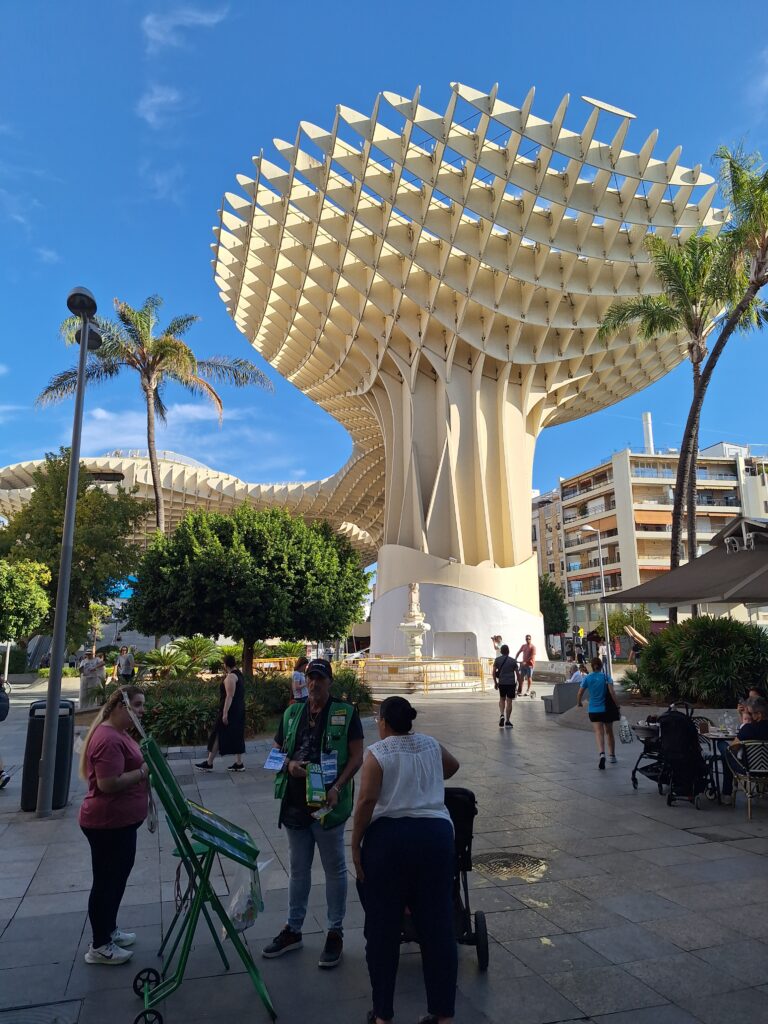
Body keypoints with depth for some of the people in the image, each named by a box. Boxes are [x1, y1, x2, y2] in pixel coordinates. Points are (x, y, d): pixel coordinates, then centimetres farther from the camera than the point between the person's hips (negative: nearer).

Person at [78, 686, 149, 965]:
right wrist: (144, 771, -22)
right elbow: (108, 783, -30)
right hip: (107, 824, -11)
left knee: (117, 878, 22)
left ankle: (109, 930, 38)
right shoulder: (108, 739, -26)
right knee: (106, 881, 5)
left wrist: (145, 764, 3)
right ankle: (99, 946, 21)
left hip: (120, 821, 11)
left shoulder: (118, 733, 9)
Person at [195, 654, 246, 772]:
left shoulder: (231, 676, -16)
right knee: (237, 736, 10)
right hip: (239, 710, 9)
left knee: (218, 736, -1)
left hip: (230, 710, -9)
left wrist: (225, 713, -23)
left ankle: (209, 763, 5)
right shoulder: (239, 675, 13)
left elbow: (229, 696, -22)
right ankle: (239, 763, 11)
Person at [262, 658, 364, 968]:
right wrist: (289, 764, -9)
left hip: (328, 803, -4)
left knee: (334, 868, 10)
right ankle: (293, 930, 34)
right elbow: (277, 750, 13)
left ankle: (335, 933, 25)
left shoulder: (346, 713, -7)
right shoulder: (292, 713, 6)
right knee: (297, 869, 18)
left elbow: (356, 757, -9)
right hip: (295, 802, 5)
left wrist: (337, 787, -21)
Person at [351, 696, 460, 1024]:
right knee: (437, 925, 12)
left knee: (382, 928, 12)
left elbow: (367, 800, -14)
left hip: (388, 837, -3)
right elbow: (452, 766, 32)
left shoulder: (377, 752, -3)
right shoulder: (431, 745, 11)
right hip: (435, 834, 4)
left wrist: (355, 844, -6)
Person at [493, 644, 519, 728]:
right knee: (509, 701, 4)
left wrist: (495, 682, 11)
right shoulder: (513, 661, 4)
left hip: (501, 683, 1)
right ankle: (507, 721, 6)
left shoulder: (497, 660, 4)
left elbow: (494, 672, 0)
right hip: (511, 683, -1)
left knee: (502, 699, 19)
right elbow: (517, 673, 3)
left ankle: (502, 715, -4)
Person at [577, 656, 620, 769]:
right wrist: (617, 706, -8)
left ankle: (602, 753, -33)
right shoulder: (606, 677, -3)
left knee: (599, 732, -9)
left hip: (594, 710, -1)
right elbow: (612, 692, -14)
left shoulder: (587, 678, -1)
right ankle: (612, 755, 30)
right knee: (609, 732, 18)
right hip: (607, 709, 1)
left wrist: (579, 703, 18)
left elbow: (579, 694, -1)